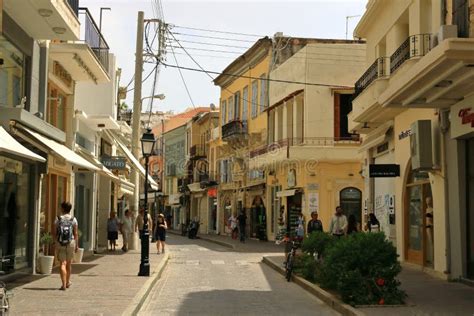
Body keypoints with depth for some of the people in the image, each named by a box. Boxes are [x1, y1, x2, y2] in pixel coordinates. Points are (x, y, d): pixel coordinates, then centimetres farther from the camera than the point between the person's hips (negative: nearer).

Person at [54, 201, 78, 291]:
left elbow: (55, 233, -2)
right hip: (71, 243, 1)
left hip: (60, 243, -1)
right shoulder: (73, 219, -1)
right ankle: (68, 282, 32)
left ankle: (64, 284, -13)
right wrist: (77, 245, 3)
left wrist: (56, 243, 11)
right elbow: (75, 233, -3)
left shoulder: (58, 219, -2)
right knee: (69, 263, 16)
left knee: (62, 264, -2)